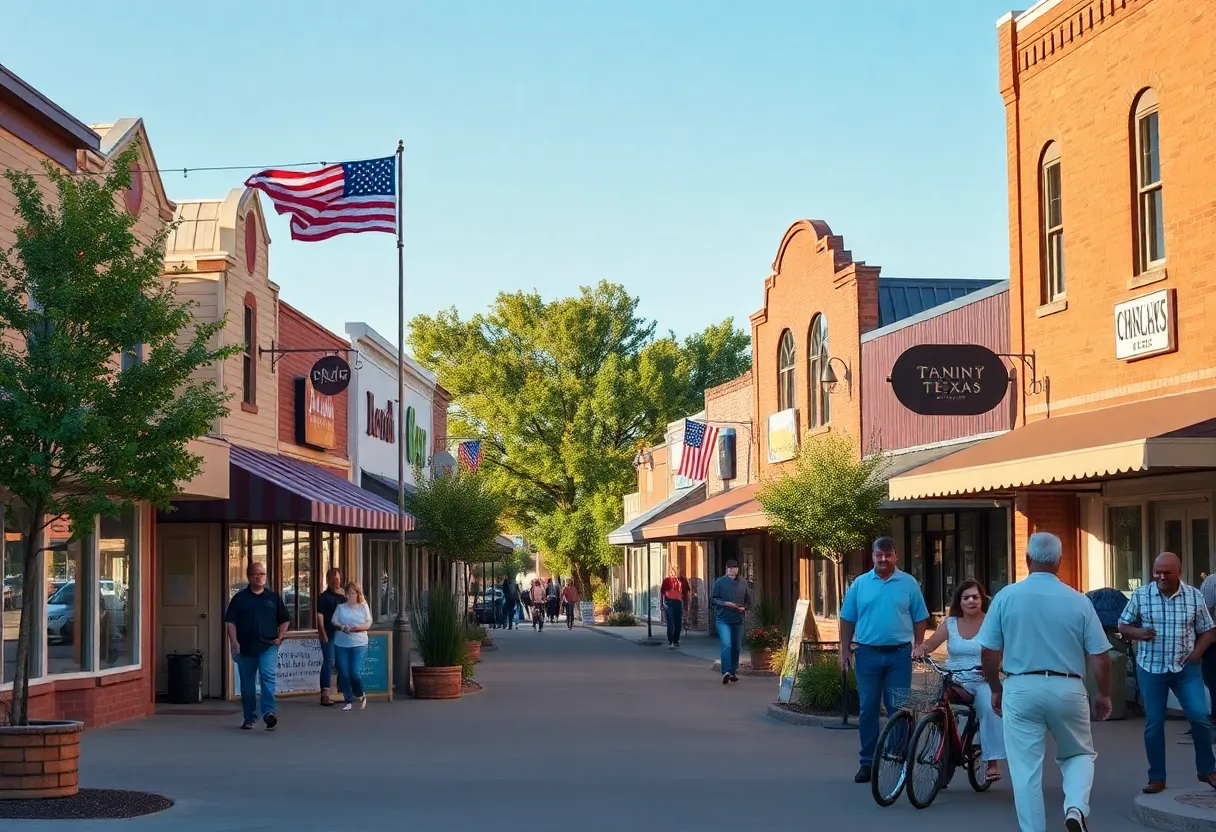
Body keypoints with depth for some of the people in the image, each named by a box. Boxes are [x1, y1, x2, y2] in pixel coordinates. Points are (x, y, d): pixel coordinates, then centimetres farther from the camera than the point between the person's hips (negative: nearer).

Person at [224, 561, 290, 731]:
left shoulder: (273, 597, 10)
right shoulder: (240, 598, 6)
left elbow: (284, 620, 17)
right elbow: (230, 621, 1)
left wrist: (280, 637, 3)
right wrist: (234, 642, -10)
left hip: (268, 646, -1)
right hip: (246, 647, 1)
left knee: (268, 676, -21)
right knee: (247, 684, 7)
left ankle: (268, 712, -27)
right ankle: (249, 718, 17)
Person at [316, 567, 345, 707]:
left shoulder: (343, 596, 15)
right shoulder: (324, 597, -2)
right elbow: (320, 617, -9)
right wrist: (323, 634, -17)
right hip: (329, 634, -6)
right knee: (328, 662, -9)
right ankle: (325, 694, -10)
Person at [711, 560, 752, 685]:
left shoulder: (743, 583, 8)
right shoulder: (719, 583, -2)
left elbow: (748, 600, 16)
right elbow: (713, 599, -2)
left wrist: (744, 608, -4)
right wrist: (725, 603, -16)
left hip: (738, 619, 4)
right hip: (723, 619, -4)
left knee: (736, 647, 10)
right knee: (726, 644, -19)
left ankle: (733, 672, 23)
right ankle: (726, 672, -21)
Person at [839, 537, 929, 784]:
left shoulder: (909, 583, 3)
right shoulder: (860, 584, 6)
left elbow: (920, 619, 6)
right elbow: (847, 620, 7)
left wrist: (918, 646, -3)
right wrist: (845, 651, 2)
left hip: (899, 654, -1)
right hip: (867, 654, 1)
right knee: (868, 709, 5)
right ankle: (867, 762, 12)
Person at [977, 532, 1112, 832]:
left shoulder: (1006, 596, -2)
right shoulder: (1078, 601, -2)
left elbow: (989, 652, 0)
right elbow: (1100, 657, 0)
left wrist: (996, 690, 16)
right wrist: (1104, 695, 15)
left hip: (1021, 689, -1)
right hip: (1067, 689, 1)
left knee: (1026, 771, 5)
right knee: (1079, 754, 20)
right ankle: (1076, 807, -4)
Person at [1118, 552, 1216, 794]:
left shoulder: (1194, 596, -1)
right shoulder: (1140, 596, -4)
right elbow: (1123, 626, 4)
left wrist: (1196, 655, -9)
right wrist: (1138, 633, -17)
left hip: (1185, 668, 0)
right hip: (1151, 668, 0)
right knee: (1154, 724, 4)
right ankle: (1157, 777, 14)